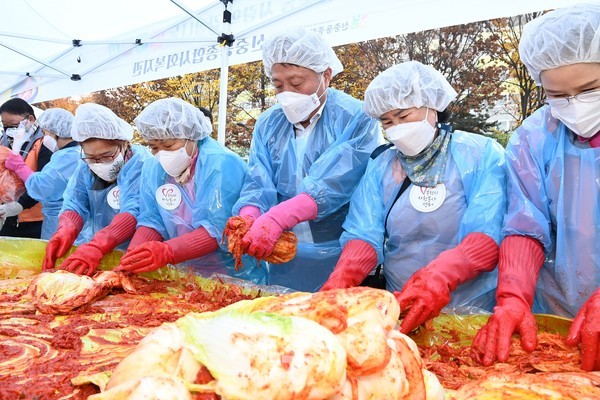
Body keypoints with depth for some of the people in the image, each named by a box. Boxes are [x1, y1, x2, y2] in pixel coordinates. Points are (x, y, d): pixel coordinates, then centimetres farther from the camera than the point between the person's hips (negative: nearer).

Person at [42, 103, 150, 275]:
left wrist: (97, 246, -38)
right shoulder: (85, 166, 4)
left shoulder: (140, 164, -15)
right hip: (90, 247, 6)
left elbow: (134, 212, -26)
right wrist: (65, 231, -26)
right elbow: (74, 204, -5)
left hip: (129, 253, -5)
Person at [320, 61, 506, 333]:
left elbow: (490, 235, -16)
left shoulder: (482, 154, -4)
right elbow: (364, 235, -4)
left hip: (474, 312, -3)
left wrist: (440, 276, -33)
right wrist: (340, 279, -24)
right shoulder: (380, 167, 6)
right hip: (399, 310, 3)